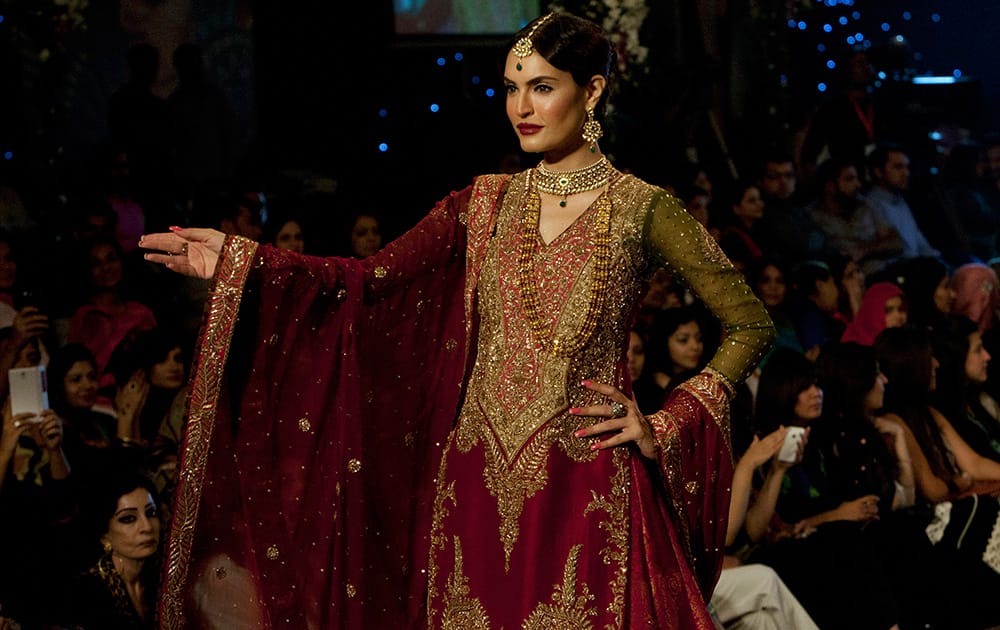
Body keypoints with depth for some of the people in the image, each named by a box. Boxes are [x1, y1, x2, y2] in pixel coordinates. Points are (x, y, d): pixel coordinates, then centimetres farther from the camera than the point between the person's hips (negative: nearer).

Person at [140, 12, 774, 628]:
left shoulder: (641, 209, -2)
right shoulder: (486, 203, 9)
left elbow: (752, 323, 0)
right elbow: (371, 280, 2)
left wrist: (664, 427, -6)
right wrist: (239, 259, -7)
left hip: (588, 494, -4)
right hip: (479, 486, 4)